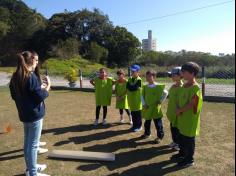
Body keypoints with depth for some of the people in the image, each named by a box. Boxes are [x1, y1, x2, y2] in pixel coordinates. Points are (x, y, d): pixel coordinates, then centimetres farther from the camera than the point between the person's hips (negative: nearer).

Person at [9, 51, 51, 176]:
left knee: (27, 142, 19)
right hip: (34, 114, -8)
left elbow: (14, 96, 15)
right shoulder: (31, 76, -20)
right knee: (33, 144, 2)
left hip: (24, 114, 8)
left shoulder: (15, 77, 6)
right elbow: (40, 96, -19)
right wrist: (48, 86, -4)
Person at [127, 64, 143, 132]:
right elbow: (127, 86, -1)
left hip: (137, 100, -7)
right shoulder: (130, 79, 10)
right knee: (133, 114, 14)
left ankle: (139, 126, 15)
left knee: (138, 114, 3)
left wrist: (130, 86, -9)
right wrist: (132, 87, -16)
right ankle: (134, 125, 27)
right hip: (131, 99, 7)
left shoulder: (139, 80, -14)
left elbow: (134, 88, -23)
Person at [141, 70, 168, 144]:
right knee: (147, 123, 19)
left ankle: (160, 136, 18)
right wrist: (144, 104, -2)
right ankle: (147, 133, 38)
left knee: (158, 123, 4)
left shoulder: (158, 86, -11)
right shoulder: (145, 87, 2)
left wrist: (160, 101, -6)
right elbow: (142, 96, 9)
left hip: (155, 108, -5)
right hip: (147, 108, 5)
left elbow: (166, 93, -4)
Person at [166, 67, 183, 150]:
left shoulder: (182, 87, -19)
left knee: (177, 128, 6)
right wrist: (169, 110, 16)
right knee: (172, 127, 18)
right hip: (172, 111, 8)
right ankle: (174, 141, 35)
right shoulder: (173, 86, 7)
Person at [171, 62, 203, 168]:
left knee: (189, 140, 6)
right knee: (182, 138, 21)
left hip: (190, 119, -8)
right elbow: (179, 98, 13)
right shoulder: (185, 85, 7)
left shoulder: (195, 87, -20)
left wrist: (180, 111, -12)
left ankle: (189, 160, 22)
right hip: (182, 118, 8)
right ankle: (182, 153, 40)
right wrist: (178, 109, -4)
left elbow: (191, 104, -23)